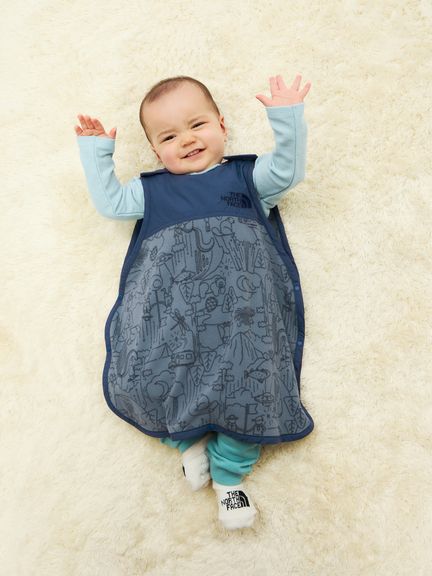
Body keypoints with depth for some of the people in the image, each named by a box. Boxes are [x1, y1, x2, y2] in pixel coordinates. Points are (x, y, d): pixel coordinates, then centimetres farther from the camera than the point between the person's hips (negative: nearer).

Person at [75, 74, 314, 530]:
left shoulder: (245, 174, 27)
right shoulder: (151, 189, 32)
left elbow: (288, 171, 16)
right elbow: (109, 201, 27)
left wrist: (288, 117, 6)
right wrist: (95, 151, 28)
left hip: (240, 286, -1)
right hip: (166, 289, 2)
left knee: (252, 370, -24)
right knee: (137, 374, -21)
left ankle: (229, 472, -6)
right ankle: (189, 439, 2)